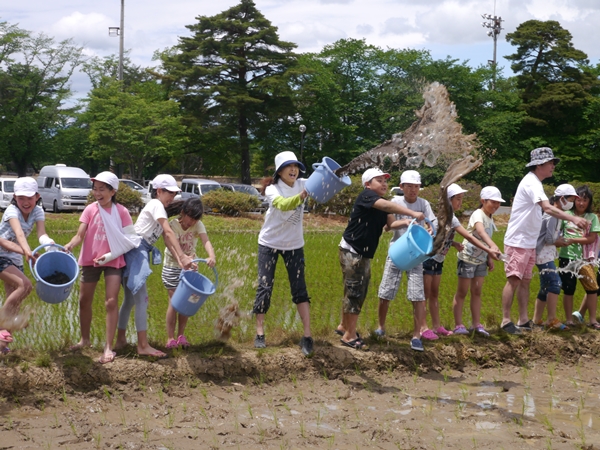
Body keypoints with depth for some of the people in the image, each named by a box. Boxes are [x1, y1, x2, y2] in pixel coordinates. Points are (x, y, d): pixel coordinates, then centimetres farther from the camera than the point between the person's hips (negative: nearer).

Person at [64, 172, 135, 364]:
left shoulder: (121, 211, -6)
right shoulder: (90, 209, -4)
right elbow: (80, 235, -10)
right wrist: (68, 246, -29)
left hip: (113, 261, -2)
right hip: (90, 260, 2)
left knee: (111, 302, -9)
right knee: (84, 301, 12)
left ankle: (108, 347, -6)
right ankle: (85, 339, 32)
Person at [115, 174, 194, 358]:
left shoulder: (159, 208, 20)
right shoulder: (156, 204, -8)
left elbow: (166, 239, 11)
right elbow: (169, 233, -19)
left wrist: (179, 260, -1)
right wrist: (183, 256, -24)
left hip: (140, 253, 10)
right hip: (136, 251, -10)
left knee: (130, 299, 16)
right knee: (141, 298, -11)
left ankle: (120, 340, 24)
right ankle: (143, 346, -11)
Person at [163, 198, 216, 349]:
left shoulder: (198, 225, -9)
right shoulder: (173, 225, -17)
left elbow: (206, 241, -25)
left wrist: (212, 256, -46)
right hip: (173, 267, -3)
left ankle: (181, 335, 19)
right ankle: (170, 338, 2)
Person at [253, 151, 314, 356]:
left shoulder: (303, 184, -6)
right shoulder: (272, 189, -18)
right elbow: (283, 204, -38)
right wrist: (302, 196, -56)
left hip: (294, 245, 3)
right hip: (269, 243, -2)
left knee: (299, 289, -1)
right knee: (265, 288, -1)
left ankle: (307, 336, -1)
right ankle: (259, 333, 10)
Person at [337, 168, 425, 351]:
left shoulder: (381, 205, 10)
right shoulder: (366, 196, -16)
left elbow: (391, 222, -2)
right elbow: (387, 205, -33)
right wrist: (413, 213, -39)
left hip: (364, 254, 9)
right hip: (351, 250, -9)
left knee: (359, 292, 16)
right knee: (354, 291, -5)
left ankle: (344, 327, 31)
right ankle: (350, 336, 4)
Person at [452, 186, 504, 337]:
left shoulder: (490, 217, 7)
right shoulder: (478, 214, -20)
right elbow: (481, 232, -41)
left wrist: (490, 257, 10)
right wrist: (493, 246, -57)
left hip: (481, 259, 8)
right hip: (468, 257, -8)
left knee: (477, 292, 9)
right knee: (462, 292, 0)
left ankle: (476, 324, 12)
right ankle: (458, 325, 5)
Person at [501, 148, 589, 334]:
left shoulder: (535, 183, 12)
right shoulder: (531, 183, -20)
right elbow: (548, 208, -34)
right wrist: (573, 219, -43)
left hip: (529, 243, 10)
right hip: (518, 241, -10)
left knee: (525, 281, 12)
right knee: (514, 280, -6)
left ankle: (523, 321, 18)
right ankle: (506, 321, 0)